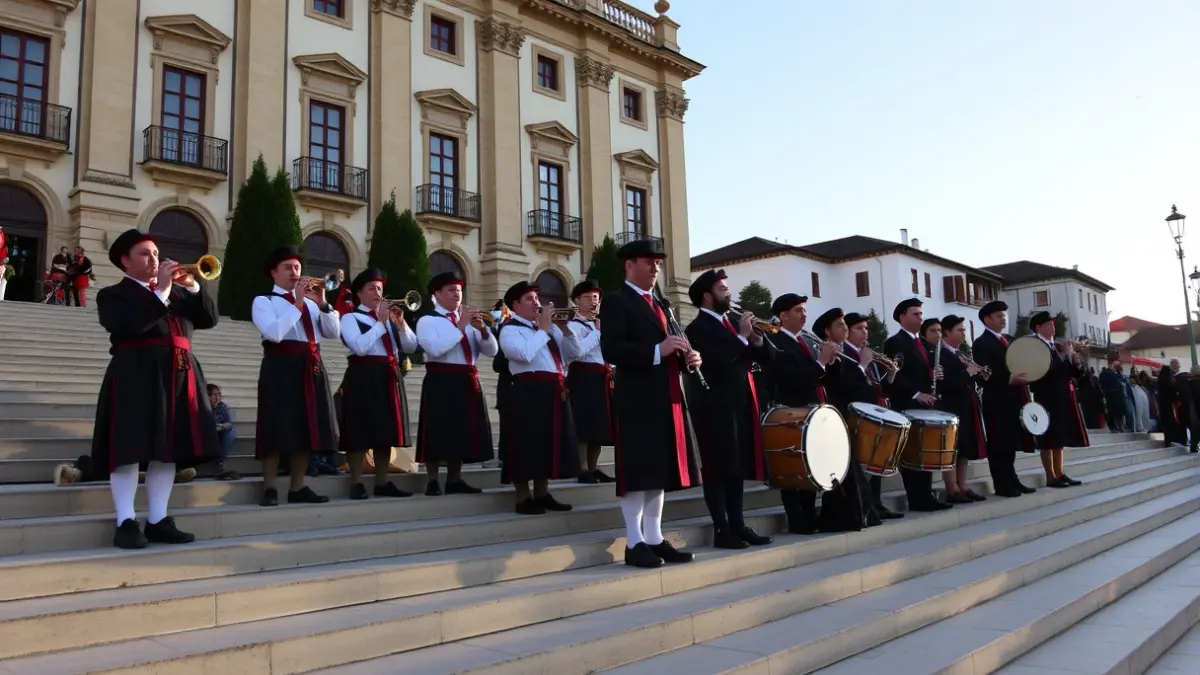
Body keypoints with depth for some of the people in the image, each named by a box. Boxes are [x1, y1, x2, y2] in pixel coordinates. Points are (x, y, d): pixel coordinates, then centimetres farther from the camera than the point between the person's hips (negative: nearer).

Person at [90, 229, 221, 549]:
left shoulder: (177, 291, 22)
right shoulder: (113, 294, 5)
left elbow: (209, 318, 12)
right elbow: (127, 326, -15)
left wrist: (192, 287, -2)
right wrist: (160, 292, -14)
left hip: (179, 376, 5)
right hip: (136, 377, -5)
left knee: (168, 449, 4)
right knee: (129, 450, -8)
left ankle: (158, 521, 8)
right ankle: (126, 522, -4)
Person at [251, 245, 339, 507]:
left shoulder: (310, 301, 21)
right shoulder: (263, 301, 4)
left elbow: (333, 333, 9)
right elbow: (274, 333, -15)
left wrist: (322, 303, -4)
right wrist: (297, 304, -13)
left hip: (311, 367, 6)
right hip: (281, 367, -5)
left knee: (306, 427, 5)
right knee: (278, 429, -7)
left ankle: (298, 488, 12)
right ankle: (269, 489, 0)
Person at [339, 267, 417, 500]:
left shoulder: (389, 315, 19)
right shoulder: (350, 317, 0)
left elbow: (410, 347, 11)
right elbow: (360, 347, -17)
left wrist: (400, 323, -4)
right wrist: (381, 322, -12)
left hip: (389, 376, 6)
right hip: (363, 377, -6)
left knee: (386, 431, 7)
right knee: (361, 431, -6)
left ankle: (382, 483, 14)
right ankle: (356, 484, 0)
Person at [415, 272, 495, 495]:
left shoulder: (469, 319, 17)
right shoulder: (427, 320, -1)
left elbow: (492, 351, 8)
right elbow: (435, 349, -20)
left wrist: (482, 329, -11)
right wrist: (460, 326, -18)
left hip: (468, 382, 6)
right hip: (441, 383, -6)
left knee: (462, 432, 8)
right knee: (439, 433, -5)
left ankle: (454, 480, 18)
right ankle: (432, 482, 4)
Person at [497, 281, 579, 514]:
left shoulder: (546, 327, 21)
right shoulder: (510, 330, -4)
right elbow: (524, 354, -24)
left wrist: (558, 327, 8)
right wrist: (543, 330, -12)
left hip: (554, 392, 8)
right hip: (529, 393, -8)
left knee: (548, 443, 12)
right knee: (527, 446, -5)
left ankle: (542, 494, 22)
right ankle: (523, 499, 2)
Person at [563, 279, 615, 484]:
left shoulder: (601, 323, 19)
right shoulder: (573, 325, -7)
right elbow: (577, 351, -24)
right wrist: (597, 331, -14)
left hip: (602, 377, 8)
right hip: (584, 378, -8)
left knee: (600, 424, 9)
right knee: (585, 425, -9)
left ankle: (593, 468, 18)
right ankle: (583, 470, -3)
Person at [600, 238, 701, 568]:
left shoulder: (662, 304, 22)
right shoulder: (617, 302, -4)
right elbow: (611, 350, -17)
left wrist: (689, 356, 2)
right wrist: (657, 351, -24)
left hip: (667, 399, 8)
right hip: (637, 400, -8)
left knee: (661, 471, 10)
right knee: (638, 472, -5)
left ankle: (655, 539, 17)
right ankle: (634, 543, 2)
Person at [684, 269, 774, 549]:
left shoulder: (732, 323, 17)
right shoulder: (698, 328, -7)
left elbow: (767, 358, 15)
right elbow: (716, 361, -23)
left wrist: (757, 339, -4)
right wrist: (742, 336, -16)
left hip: (740, 405, 8)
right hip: (715, 407, -8)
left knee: (738, 467, 10)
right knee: (717, 469, -5)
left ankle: (738, 525, 15)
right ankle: (721, 530, -2)